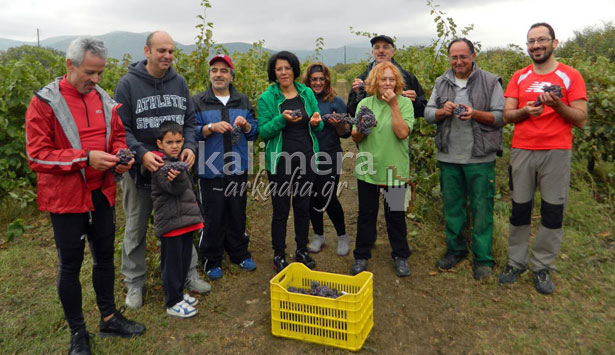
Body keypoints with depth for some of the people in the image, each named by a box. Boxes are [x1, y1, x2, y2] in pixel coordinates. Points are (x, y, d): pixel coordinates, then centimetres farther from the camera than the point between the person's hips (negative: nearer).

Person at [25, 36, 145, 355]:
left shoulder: (104, 100, 3)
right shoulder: (44, 102, -12)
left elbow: (117, 136, 15)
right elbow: (37, 155, -15)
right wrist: (86, 158, -25)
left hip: (101, 194, 5)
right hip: (65, 198, -5)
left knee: (104, 256, 16)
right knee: (70, 265, 8)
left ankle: (109, 318, 35)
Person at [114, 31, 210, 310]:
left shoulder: (179, 82, 4)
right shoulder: (128, 83, -8)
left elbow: (190, 121, 8)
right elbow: (120, 129, -11)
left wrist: (190, 146, -11)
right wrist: (142, 154, -25)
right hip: (139, 169, -3)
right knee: (136, 229, 11)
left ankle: (188, 275, 30)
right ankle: (134, 283, 28)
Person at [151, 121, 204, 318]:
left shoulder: (179, 161, 15)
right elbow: (174, 189, -23)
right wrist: (178, 177, -40)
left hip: (186, 219, 8)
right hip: (170, 221, -8)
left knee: (185, 259, 17)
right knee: (172, 263, 1)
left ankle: (178, 293, 33)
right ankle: (173, 302, 13)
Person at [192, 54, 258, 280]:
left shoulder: (243, 101, 11)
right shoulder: (198, 102, 2)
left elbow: (254, 132, 12)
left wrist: (245, 125, -10)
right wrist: (211, 127, -20)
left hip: (238, 169, 3)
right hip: (211, 170, -3)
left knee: (237, 214, 13)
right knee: (213, 217, 2)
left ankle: (239, 254, 31)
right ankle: (211, 261, 19)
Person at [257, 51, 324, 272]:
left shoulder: (307, 93, 6)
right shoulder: (267, 98, -3)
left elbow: (318, 126, 12)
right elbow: (263, 132, -7)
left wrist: (316, 122, -11)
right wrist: (282, 119, -22)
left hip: (306, 158, 3)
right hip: (280, 160, -3)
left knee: (303, 206, 13)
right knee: (281, 209, 4)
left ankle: (302, 250, 30)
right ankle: (279, 255, 21)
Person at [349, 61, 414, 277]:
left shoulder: (405, 103, -3)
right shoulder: (365, 104, 4)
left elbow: (403, 133, -18)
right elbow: (355, 137, 5)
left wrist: (393, 104, -16)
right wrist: (360, 130, -18)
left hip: (395, 169, -2)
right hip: (368, 168, 2)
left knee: (396, 214, 10)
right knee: (366, 213, 11)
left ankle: (400, 256, 28)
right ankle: (362, 256, 26)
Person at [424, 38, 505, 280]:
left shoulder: (490, 82, 0)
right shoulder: (442, 83, 11)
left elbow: (501, 116, -4)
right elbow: (428, 113, 9)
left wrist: (475, 114, -20)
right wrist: (443, 111, -13)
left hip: (480, 158, -3)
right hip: (448, 157, 4)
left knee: (481, 208, 2)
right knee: (451, 206, 13)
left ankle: (483, 258, 16)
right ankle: (455, 250, 30)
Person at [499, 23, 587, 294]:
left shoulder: (570, 76, 1)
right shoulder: (519, 78, 9)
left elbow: (581, 119, -2)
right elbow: (507, 115, 4)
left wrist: (557, 105, -18)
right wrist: (525, 111, -15)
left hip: (556, 152, -2)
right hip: (522, 151, 2)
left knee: (553, 212, 3)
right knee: (519, 209, 8)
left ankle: (543, 267, 17)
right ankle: (516, 262, 22)